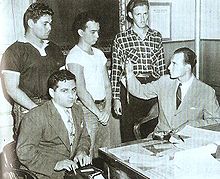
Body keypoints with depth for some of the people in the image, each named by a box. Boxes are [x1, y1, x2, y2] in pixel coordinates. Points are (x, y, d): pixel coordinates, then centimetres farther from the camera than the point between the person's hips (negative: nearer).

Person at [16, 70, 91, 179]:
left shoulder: (77, 110, 8)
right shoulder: (35, 117, -14)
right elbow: (24, 152, -19)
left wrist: (82, 151, -3)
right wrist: (55, 164, -27)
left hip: (74, 169, 5)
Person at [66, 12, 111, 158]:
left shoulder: (99, 53, 14)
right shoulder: (75, 56, -10)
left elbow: (107, 84, 13)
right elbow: (81, 90, -19)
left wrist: (107, 109, 0)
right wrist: (98, 113, -18)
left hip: (102, 109, 7)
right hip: (86, 109, -7)